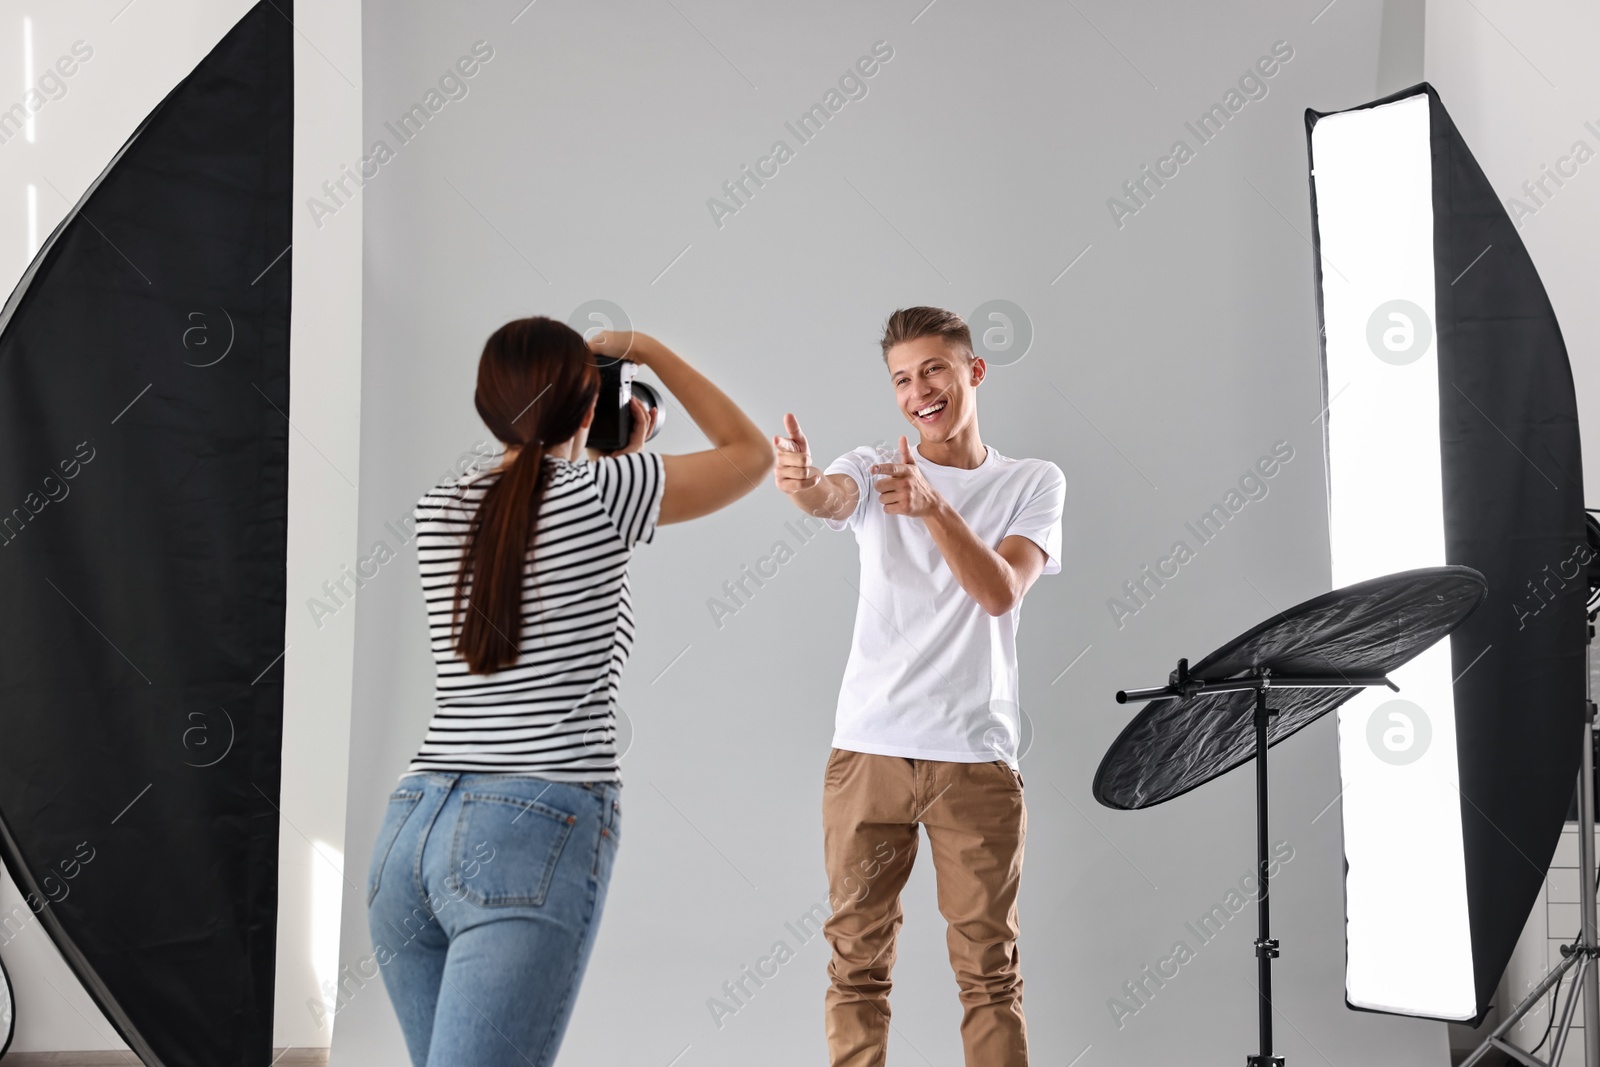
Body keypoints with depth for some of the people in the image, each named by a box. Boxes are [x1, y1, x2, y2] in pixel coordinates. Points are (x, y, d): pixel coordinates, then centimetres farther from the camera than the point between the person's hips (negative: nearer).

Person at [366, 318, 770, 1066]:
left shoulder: (439, 509, 13)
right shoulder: (603, 492, -1)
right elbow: (751, 453, 15)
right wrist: (645, 351, 24)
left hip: (411, 830, 6)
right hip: (538, 837, -6)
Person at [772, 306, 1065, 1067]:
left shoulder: (1034, 484, 6)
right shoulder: (874, 471, 8)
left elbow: (1001, 592, -11)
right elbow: (832, 497, -17)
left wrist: (932, 506, -27)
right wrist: (804, 484, -41)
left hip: (976, 756, -1)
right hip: (868, 749, 1)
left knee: (989, 969, 2)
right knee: (858, 961, 4)